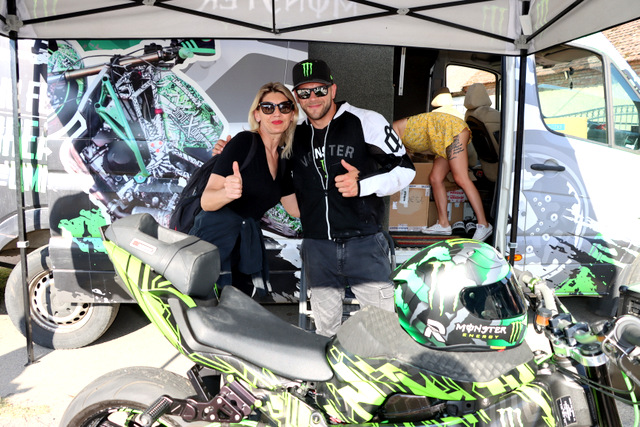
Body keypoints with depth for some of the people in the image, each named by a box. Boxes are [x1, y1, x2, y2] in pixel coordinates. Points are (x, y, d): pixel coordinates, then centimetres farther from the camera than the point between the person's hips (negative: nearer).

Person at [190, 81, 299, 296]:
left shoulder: (284, 159, 13)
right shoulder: (245, 142, -9)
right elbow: (206, 201, -16)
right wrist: (227, 193, -37)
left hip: (247, 248, 7)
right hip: (217, 236, -7)